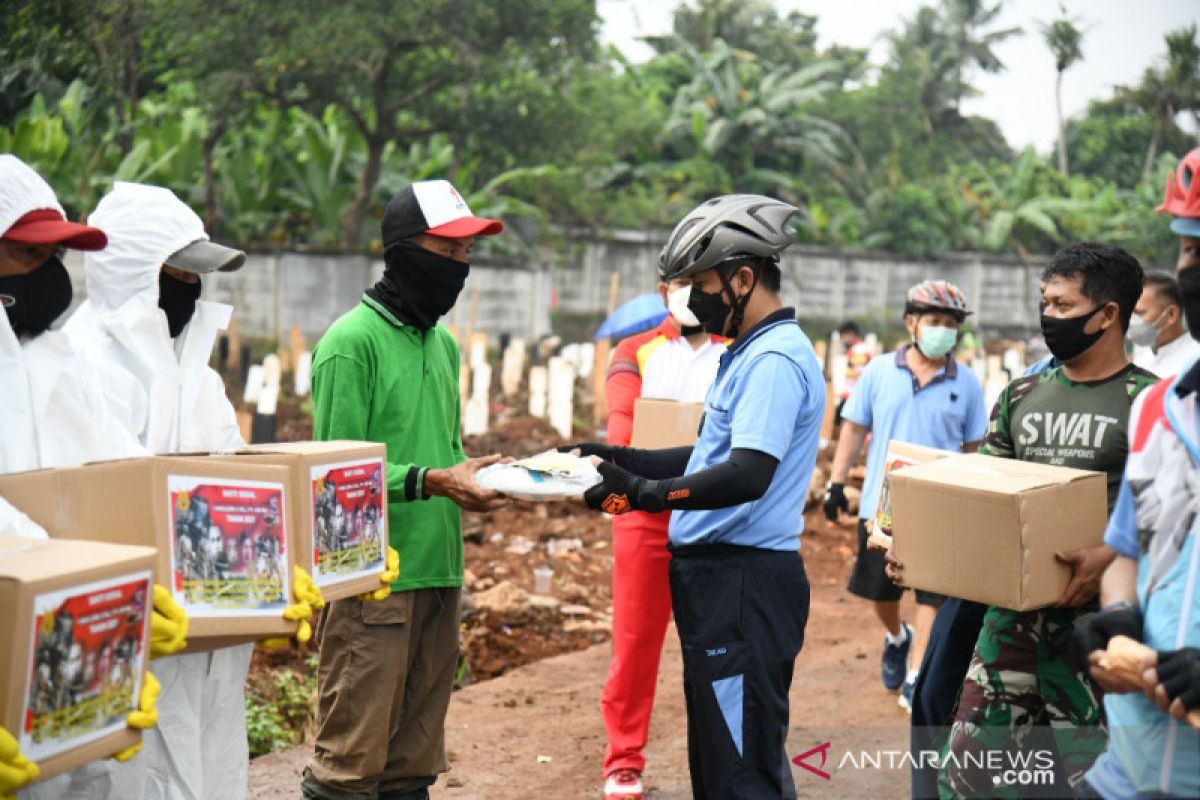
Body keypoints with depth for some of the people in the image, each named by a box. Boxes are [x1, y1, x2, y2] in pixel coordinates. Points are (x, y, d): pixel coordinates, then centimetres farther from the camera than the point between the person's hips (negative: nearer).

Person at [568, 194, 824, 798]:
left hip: (744, 583, -11)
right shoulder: (750, 353, 17)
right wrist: (620, 459, 18)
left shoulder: (775, 359, -16)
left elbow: (747, 476, -26)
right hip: (720, 574, 11)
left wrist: (647, 493, -25)